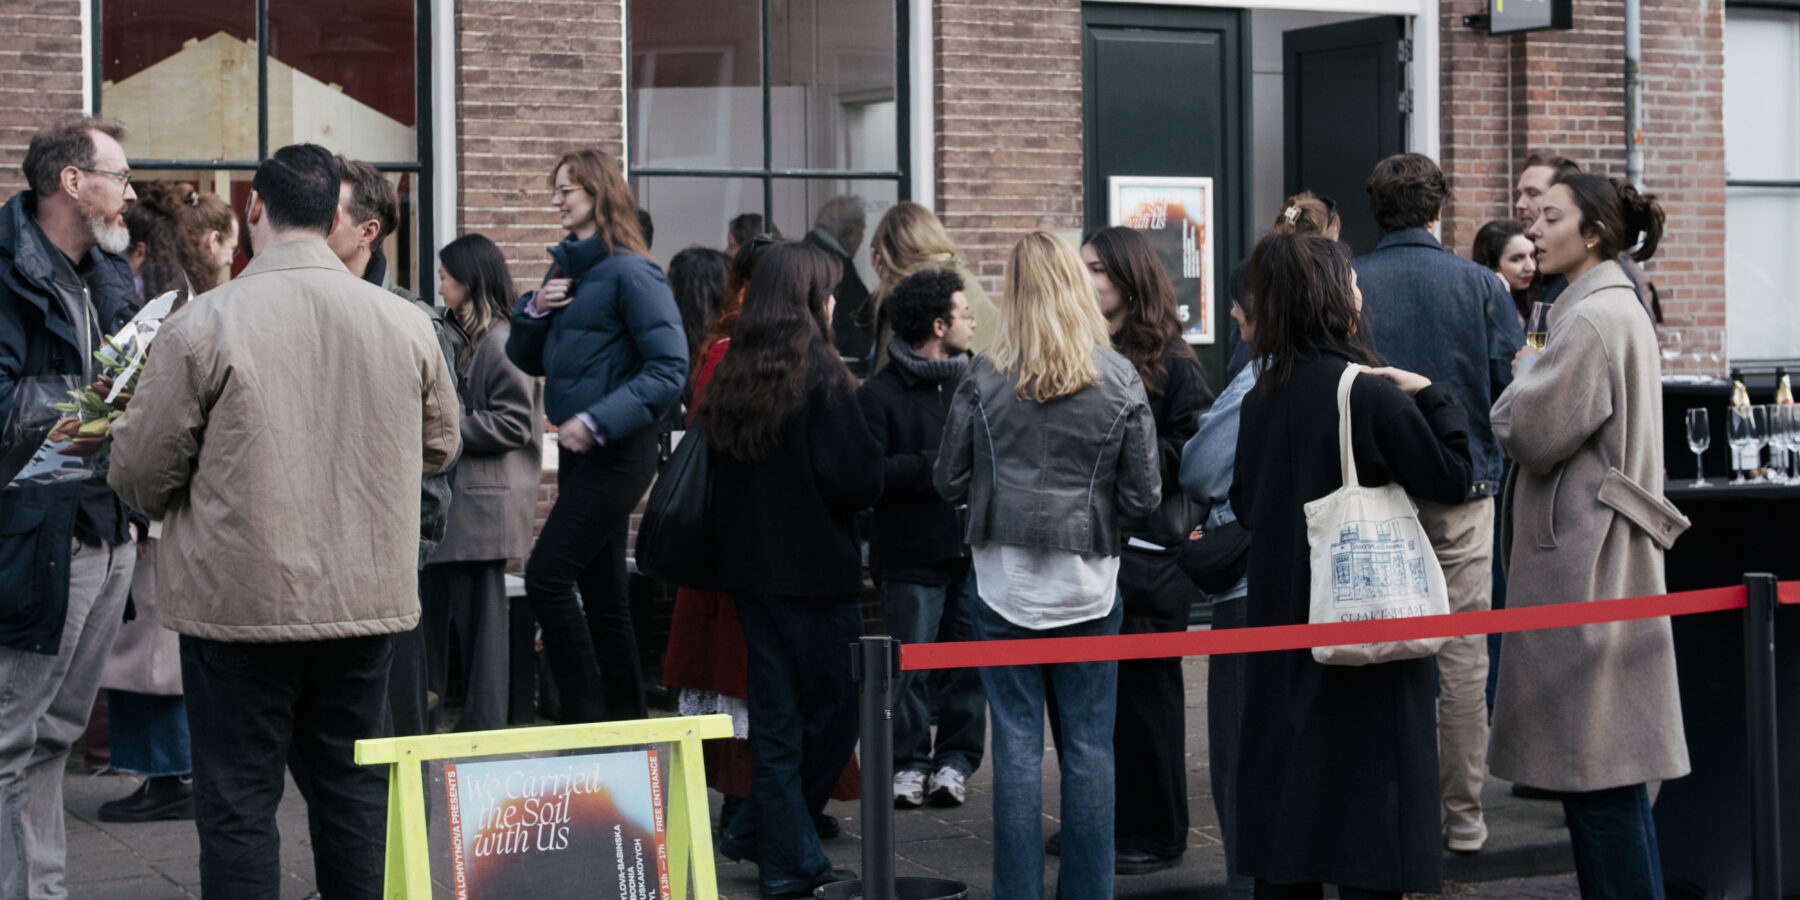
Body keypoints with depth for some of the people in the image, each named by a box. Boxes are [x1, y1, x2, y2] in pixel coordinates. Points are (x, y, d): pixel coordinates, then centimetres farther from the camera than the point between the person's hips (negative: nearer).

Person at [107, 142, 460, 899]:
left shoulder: (206, 323, -12)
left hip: (239, 601, -4)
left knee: (237, 804, 3)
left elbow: (139, 472, -5)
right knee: (354, 793, 16)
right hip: (365, 599, 4)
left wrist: (179, 510, 17)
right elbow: (438, 445, 15)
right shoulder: (406, 324, 0)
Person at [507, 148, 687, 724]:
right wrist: (534, 310, 0)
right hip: (579, 451, 9)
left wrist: (599, 422, -23)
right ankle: (627, 719, 18)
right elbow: (528, 360, 20)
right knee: (602, 593, 12)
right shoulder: (566, 270, 13)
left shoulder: (630, 273, -12)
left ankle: (585, 715, -11)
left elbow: (669, 368, -18)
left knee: (546, 577, -15)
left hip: (615, 453, -9)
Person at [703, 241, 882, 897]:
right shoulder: (820, 373, -13)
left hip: (748, 561, 7)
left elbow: (719, 466, 11)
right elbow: (854, 478, -16)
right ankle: (761, 832, 8)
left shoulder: (733, 373, 6)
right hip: (815, 565, -7)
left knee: (776, 714, 10)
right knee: (833, 707, 7)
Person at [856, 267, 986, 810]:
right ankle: (910, 762, 13)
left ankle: (955, 759, 16)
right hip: (911, 555, -4)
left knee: (967, 661, 5)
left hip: (972, 548, 4)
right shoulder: (879, 395, -5)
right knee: (910, 665, 1)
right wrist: (934, 464, -15)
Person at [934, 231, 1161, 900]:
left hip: (1006, 588, 0)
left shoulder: (984, 380, -7)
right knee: (1089, 746, 8)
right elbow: (1144, 497, -4)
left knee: (1017, 746, 4)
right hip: (1088, 589, 1)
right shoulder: (1120, 382, -5)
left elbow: (949, 482, 0)